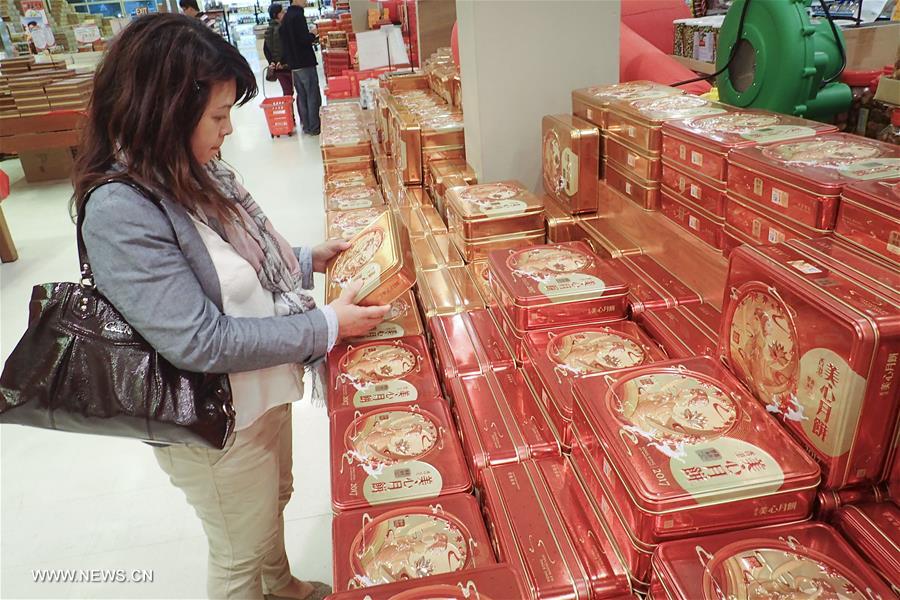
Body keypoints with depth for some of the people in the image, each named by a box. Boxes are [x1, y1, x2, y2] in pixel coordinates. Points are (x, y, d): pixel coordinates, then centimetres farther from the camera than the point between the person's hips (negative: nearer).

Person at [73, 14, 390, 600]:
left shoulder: (194, 172, -4)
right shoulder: (120, 212, -29)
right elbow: (200, 342, -30)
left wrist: (307, 260, -2)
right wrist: (327, 326, -25)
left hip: (264, 390, 9)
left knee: (274, 500, 32)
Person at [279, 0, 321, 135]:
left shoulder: (285, 18, 14)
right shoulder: (298, 15, -15)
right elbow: (304, 39, -21)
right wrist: (313, 36, -4)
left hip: (293, 64, 9)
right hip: (305, 63, -9)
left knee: (302, 96, 12)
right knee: (313, 96, -3)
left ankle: (306, 126, 17)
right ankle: (314, 127, 0)